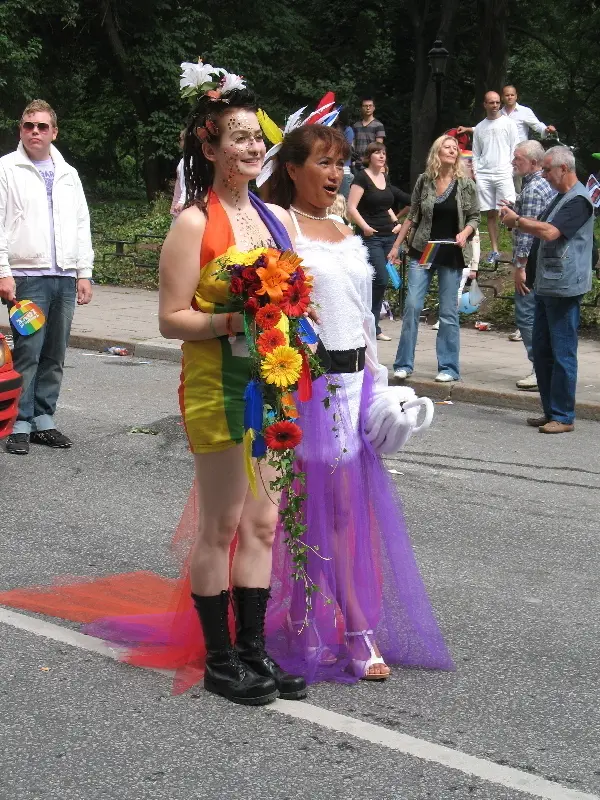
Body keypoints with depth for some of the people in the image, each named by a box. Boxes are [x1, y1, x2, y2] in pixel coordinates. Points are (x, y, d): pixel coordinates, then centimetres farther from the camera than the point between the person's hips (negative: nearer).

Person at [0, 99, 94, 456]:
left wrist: (84, 273, 10)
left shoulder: (68, 174, 17)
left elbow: (82, 225, 17)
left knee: (55, 356, 7)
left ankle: (44, 420, 15)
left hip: (65, 278, 5)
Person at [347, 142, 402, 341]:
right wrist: (365, 226, -21)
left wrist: (396, 222, 12)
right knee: (381, 280, -14)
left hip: (388, 235, 7)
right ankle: (373, 327, -4)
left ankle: (372, 326, 13)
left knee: (376, 281, 8)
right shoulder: (362, 177, -6)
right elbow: (351, 208, -13)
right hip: (371, 236, -7)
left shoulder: (385, 178, 15)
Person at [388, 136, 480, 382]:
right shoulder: (423, 181, 3)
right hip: (422, 251, 1)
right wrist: (396, 246, 10)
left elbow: (475, 217, 6)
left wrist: (464, 233, -14)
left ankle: (448, 368, 9)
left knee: (448, 313, 2)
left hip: (452, 254, -1)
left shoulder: (465, 184, 0)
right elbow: (412, 216, 11)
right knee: (412, 306, -4)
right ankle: (404, 364, 4)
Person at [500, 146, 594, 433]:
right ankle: (550, 411, 20)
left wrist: (517, 221, -13)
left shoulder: (578, 200, -14)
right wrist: (515, 220, 8)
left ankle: (563, 417, 2)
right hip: (547, 287, 10)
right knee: (541, 351, 12)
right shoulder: (560, 198, 18)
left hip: (564, 288, -10)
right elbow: (540, 231, 23)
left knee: (562, 353, -4)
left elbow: (549, 232, -25)